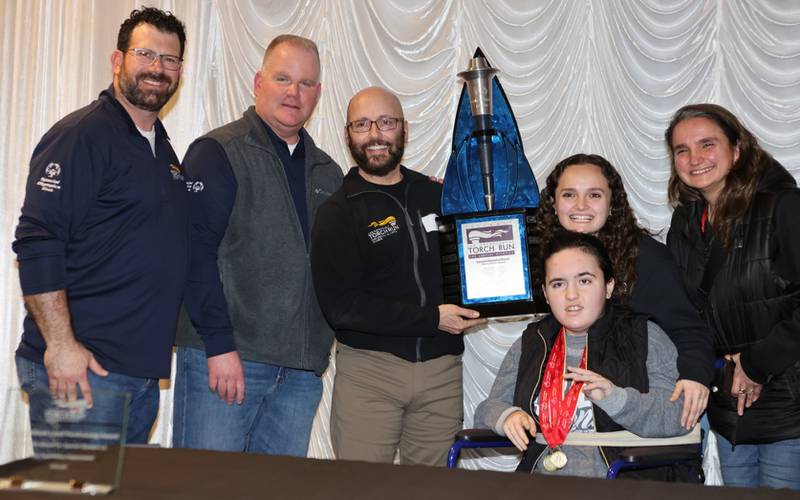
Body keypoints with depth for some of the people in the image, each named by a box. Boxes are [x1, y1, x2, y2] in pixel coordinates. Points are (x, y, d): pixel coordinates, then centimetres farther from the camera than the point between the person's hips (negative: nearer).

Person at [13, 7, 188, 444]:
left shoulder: (164, 150, 17)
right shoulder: (81, 135, -9)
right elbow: (36, 244, -17)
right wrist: (60, 345, -22)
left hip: (142, 372, 8)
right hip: (79, 366, -8)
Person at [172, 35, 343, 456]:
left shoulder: (327, 173, 18)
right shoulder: (217, 153, -2)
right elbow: (196, 252, -11)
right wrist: (220, 343, -17)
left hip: (301, 370, 6)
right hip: (222, 357, -5)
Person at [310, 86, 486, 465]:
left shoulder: (438, 196, 11)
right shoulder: (337, 213, -2)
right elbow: (341, 305, -12)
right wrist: (432, 318, -14)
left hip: (442, 368, 4)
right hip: (368, 367, -3)